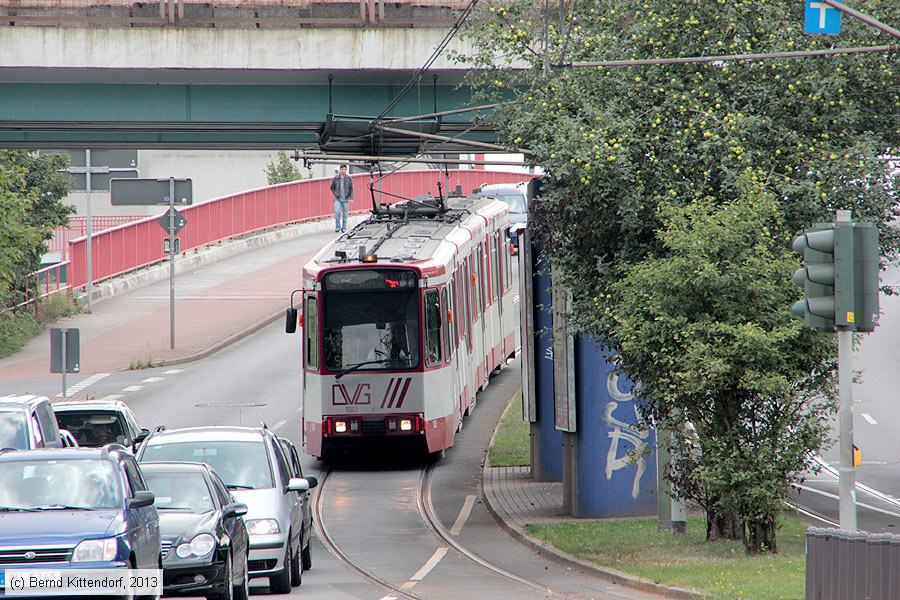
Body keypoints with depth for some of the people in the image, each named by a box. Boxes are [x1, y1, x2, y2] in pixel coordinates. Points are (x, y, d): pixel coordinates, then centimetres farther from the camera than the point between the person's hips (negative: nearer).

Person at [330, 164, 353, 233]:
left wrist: (351, 197, -4)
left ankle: (344, 228, 12)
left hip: (346, 199, 0)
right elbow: (332, 187, 10)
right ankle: (337, 227, -1)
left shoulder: (348, 178, 0)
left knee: (345, 214, 3)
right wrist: (335, 194, -1)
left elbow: (351, 189, 3)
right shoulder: (336, 178, 0)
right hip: (338, 199, 0)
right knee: (337, 212, -13)